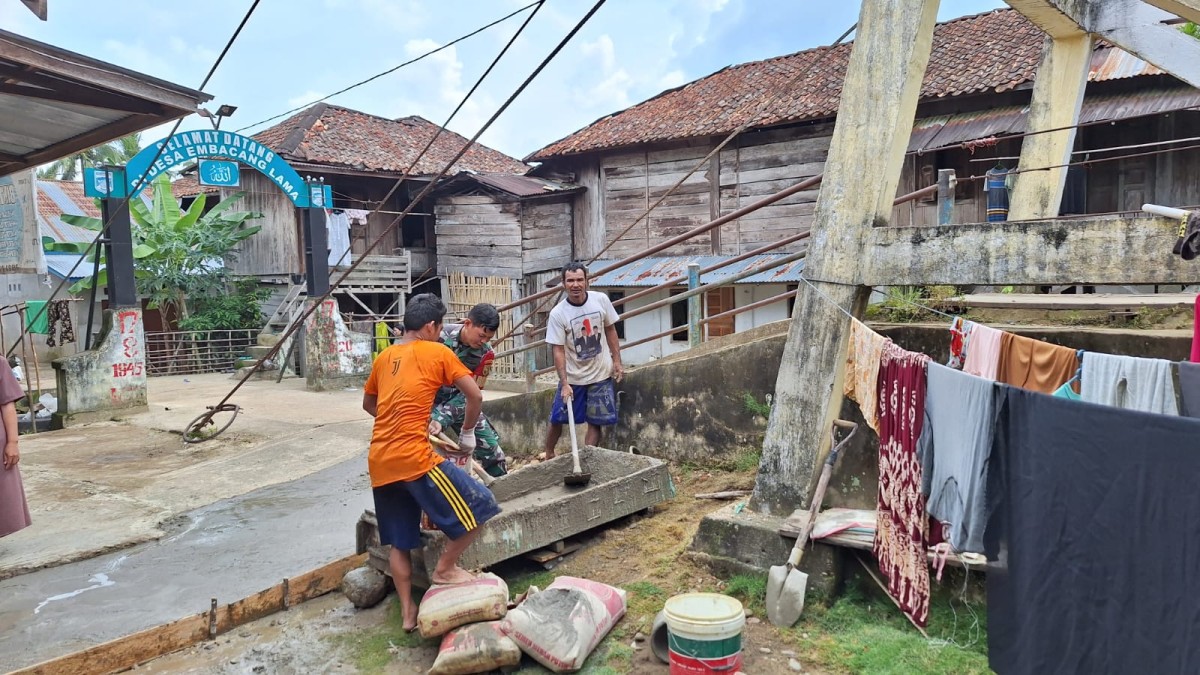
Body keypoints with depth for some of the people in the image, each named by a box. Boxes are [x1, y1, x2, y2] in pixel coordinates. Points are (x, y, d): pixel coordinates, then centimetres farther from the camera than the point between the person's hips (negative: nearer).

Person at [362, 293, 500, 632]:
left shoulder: (384, 357, 17)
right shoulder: (438, 352, 0)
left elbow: (369, 404, 30)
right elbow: (475, 396, -3)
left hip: (379, 462, 8)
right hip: (414, 457, -8)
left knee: (400, 543, 17)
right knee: (480, 507, 4)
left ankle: (408, 613, 22)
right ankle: (444, 568, 14)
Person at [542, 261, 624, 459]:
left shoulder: (601, 300, -8)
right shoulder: (557, 313, -15)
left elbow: (610, 330, 6)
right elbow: (558, 350, -14)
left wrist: (617, 361, 3)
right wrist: (564, 384, -20)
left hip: (601, 374, 2)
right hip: (572, 377, -1)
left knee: (596, 422, 3)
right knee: (557, 419, 5)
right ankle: (548, 456, 27)